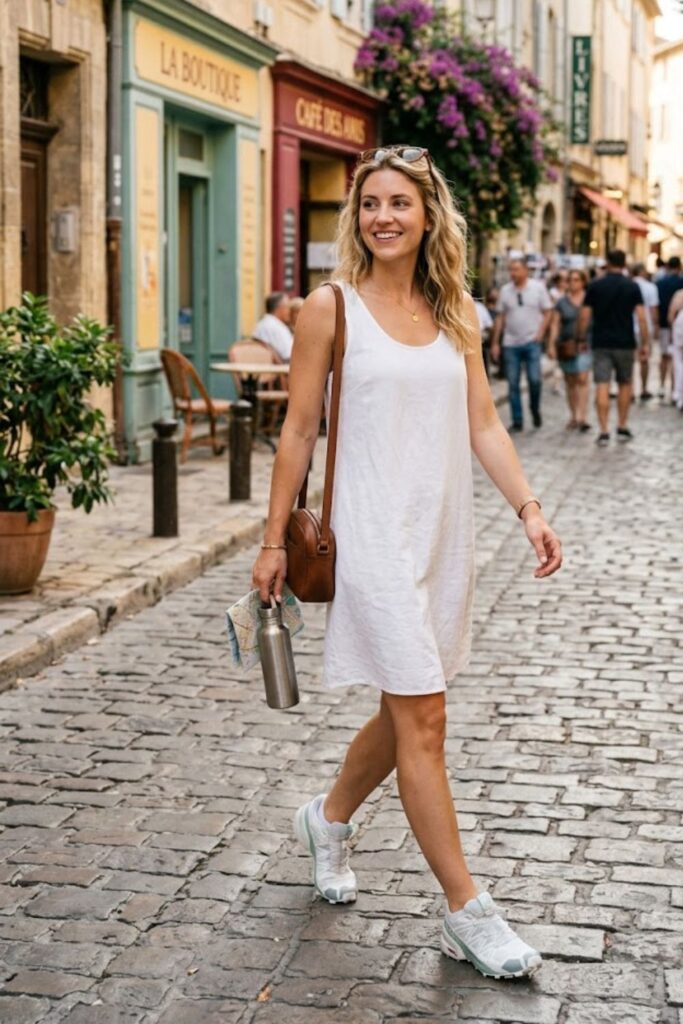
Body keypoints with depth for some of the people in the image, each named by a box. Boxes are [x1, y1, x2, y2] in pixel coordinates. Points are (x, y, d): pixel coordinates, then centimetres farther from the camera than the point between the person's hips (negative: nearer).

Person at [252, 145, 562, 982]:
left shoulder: (455, 310, 8)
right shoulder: (331, 308, -5)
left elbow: (483, 424, 8)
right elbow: (298, 431, -2)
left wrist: (528, 509, -4)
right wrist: (274, 541, -1)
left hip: (444, 535, 6)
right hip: (372, 535, -5)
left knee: (406, 711, 15)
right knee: (422, 721, -5)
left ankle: (328, 819, 42)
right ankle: (467, 914, 4)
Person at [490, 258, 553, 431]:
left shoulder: (538, 287, 1)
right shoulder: (505, 290, 6)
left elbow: (547, 312, 4)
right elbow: (500, 318, 9)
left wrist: (540, 333, -9)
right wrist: (495, 343, 6)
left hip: (532, 341, -2)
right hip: (511, 343, 2)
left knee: (534, 379, -11)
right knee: (513, 384, 2)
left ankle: (535, 410, 16)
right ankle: (517, 421, 9)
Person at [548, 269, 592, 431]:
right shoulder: (562, 302, 7)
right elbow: (555, 324, 6)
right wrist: (551, 344, -4)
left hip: (584, 344, -2)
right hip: (566, 345, 2)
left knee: (582, 379, -14)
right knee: (570, 382, 9)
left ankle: (582, 418, -18)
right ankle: (573, 416, 19)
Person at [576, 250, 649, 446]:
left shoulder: (595, 286, -1)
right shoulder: (632, 287, -2)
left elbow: (584, 316, -3)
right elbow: (641, 317, -6)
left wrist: (581, 337, 9)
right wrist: (645, 342, 0)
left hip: (601, 344, 0)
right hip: (625, 343, 0)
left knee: (602, 387, -2)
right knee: (625, 385, 15)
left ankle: (603, 432, -7)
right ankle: (622, 428, 20)